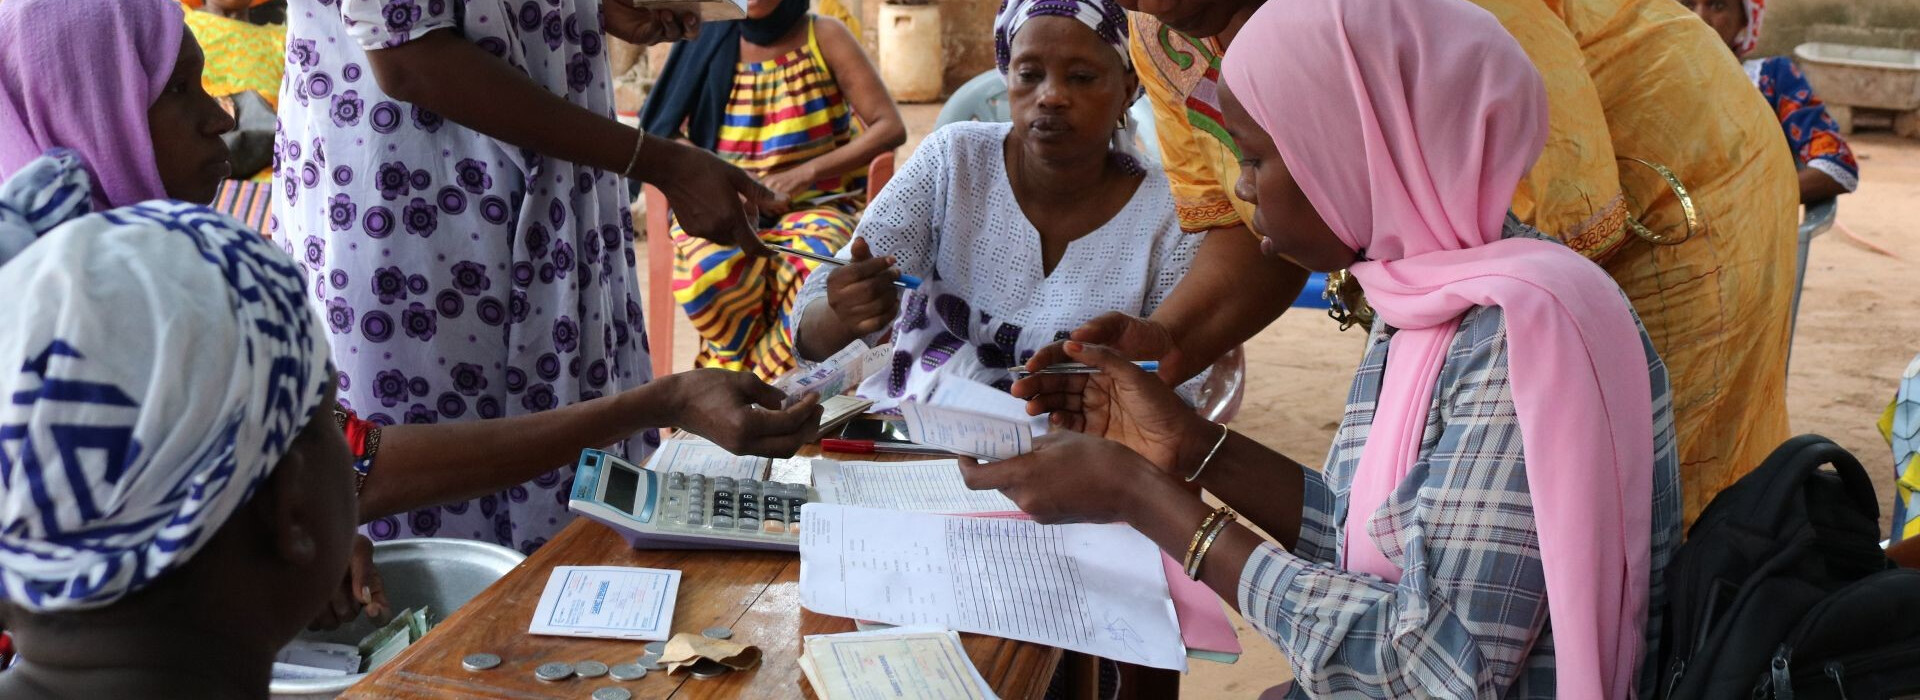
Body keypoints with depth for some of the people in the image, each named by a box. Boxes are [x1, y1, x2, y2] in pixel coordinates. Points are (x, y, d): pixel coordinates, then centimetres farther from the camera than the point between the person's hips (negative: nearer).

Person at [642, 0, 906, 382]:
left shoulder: (824, 36, -1)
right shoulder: (708, 42, 5)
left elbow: (891, 127, -8)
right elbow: (664, 133, 5)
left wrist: (803, 174, -20)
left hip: (817, 205, -1)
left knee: (814, 273, -36)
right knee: (712, 271, -34)